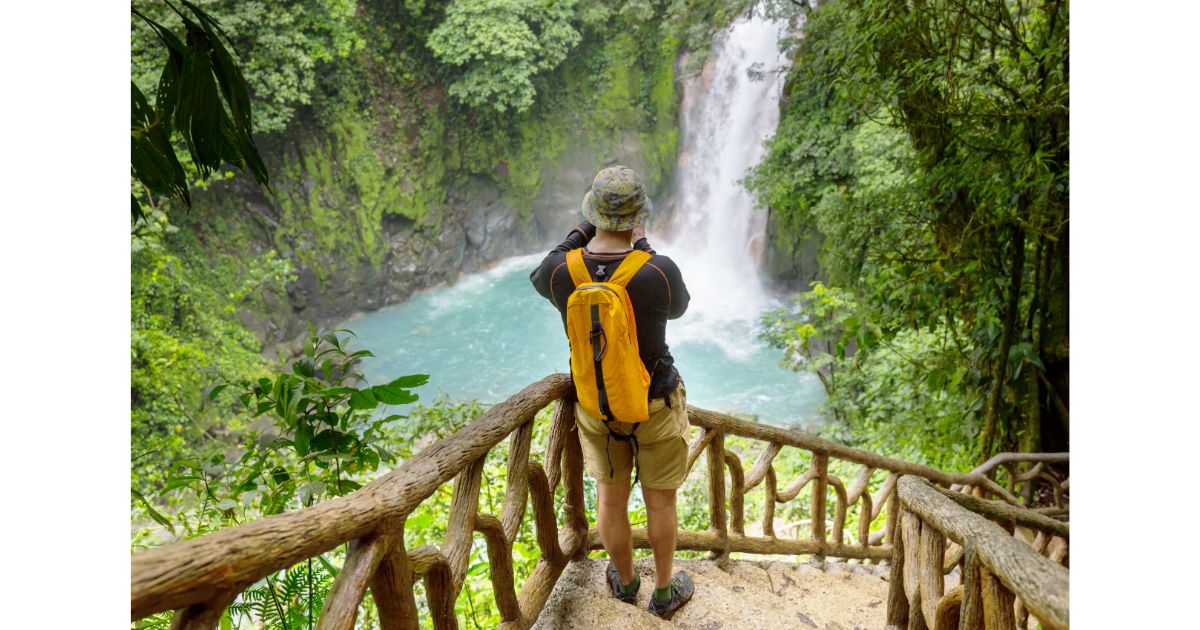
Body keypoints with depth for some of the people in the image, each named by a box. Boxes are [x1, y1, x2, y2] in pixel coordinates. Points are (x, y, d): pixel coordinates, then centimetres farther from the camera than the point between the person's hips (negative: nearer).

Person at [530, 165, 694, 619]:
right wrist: (643, 247, 3)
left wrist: (584, 230, 7)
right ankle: (665, 592, 41)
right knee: (660, 499, 20)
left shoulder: (560, 270, -22)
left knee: (611, 496, 24)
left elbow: (538, 279, 6)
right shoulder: (660, 272, -29)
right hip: (656, 404, -2)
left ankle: (624, 581, 48)